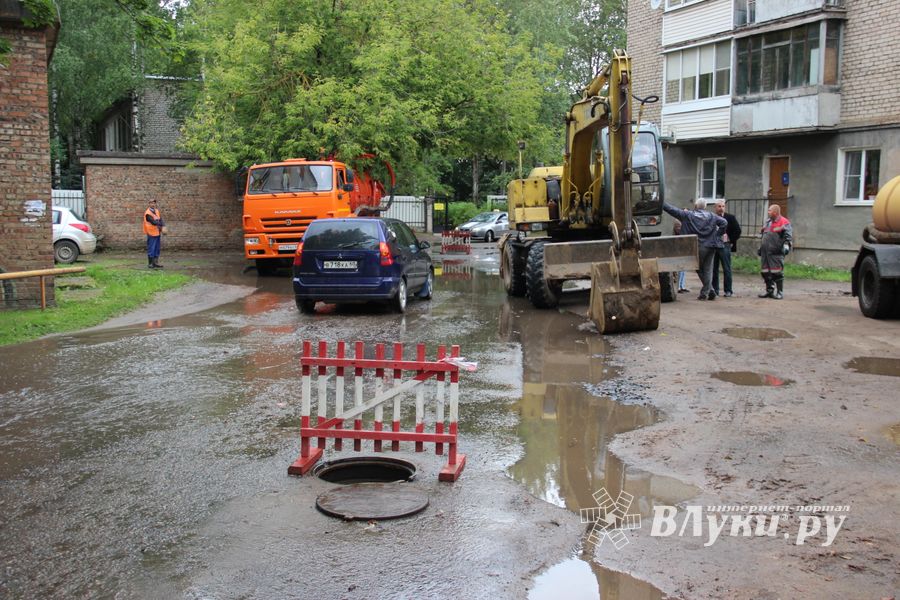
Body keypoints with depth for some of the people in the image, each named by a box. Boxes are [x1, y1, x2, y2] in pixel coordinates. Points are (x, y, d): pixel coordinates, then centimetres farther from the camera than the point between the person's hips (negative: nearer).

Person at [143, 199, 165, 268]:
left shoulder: (157, 211, 10)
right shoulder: (147, 213, -13)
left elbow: (161, 220, 1)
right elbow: (154, 222, -21)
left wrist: (163, 226, -16)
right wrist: (161, 224, -9)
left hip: (157, 233, 8)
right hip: (152, 233, -8)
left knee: (157, 248, 12)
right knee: (151, 249, -3)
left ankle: (155, 262, 19)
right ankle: (150, 263, 3)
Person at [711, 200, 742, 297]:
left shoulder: (730, 218, 1)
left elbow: (737, 230, 1)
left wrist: (732, 242, -2)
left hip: (725, 246, -3)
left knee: (727, 269, -1)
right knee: (713, 269, 5)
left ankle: (728, 290, 3)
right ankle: (715, 290, 12)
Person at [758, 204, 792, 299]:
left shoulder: (784, 222, -5)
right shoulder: (767, 222, 20)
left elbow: (788, 236, -11)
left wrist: (786, 245, -24)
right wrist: (760, 247, 26)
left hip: (776, 252, -8)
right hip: (765, 252, 8)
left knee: (777, 272, -6)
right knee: (765, 271, 9)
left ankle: (779, 292, 1)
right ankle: (769, 290, 21)